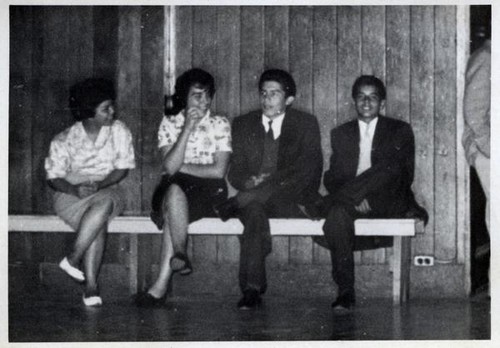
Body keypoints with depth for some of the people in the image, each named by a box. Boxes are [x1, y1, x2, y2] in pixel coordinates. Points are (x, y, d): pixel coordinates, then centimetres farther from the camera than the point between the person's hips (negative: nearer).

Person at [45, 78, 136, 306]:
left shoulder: (119, 131, 1)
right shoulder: (64, 141, -4)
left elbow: (123, 168, 0)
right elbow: (53, 178, -3)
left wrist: (99, 184, -18)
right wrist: (74, 189, -24)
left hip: (108, 190, 2)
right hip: (71, 194, -1)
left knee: (103, 204, -37)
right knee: (99, 223, -34)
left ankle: (72, 260, -26)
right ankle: (91, 286, -29)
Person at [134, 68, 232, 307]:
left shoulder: (220, 125, 7)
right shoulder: (169, 123, 10)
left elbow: (219, 170, -3)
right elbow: (169, 166, -6)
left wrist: (182, 167, -3)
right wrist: (188, 128, -9)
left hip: (209, 191, -1)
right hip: (173, 190, 1)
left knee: (172, 213, -34)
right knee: (174, 190, -37)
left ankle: (161, 285, -40)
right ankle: (180, 255, -40)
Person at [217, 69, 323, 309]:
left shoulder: (306, 124, 10)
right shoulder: (243, 125, 18)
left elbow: (309, 170, -2)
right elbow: (235, 173, 11)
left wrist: (269, 181, -17)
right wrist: (249, 182, -14)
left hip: (292, 201, -1)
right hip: (253, 197, 1)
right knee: (254, 211, -35)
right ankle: (252, 288, -42)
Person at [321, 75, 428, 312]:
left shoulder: (400, 131, 13)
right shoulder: (340, 134, 19)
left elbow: (406, 176, 1)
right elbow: (331, 178, 10)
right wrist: (355, 197, -13)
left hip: (388, 203, -1)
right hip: (352, 202, 1)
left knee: (389, 167, -33)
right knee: (337, 213, -35)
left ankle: (322, 205, -28)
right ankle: (345, 292, -35)